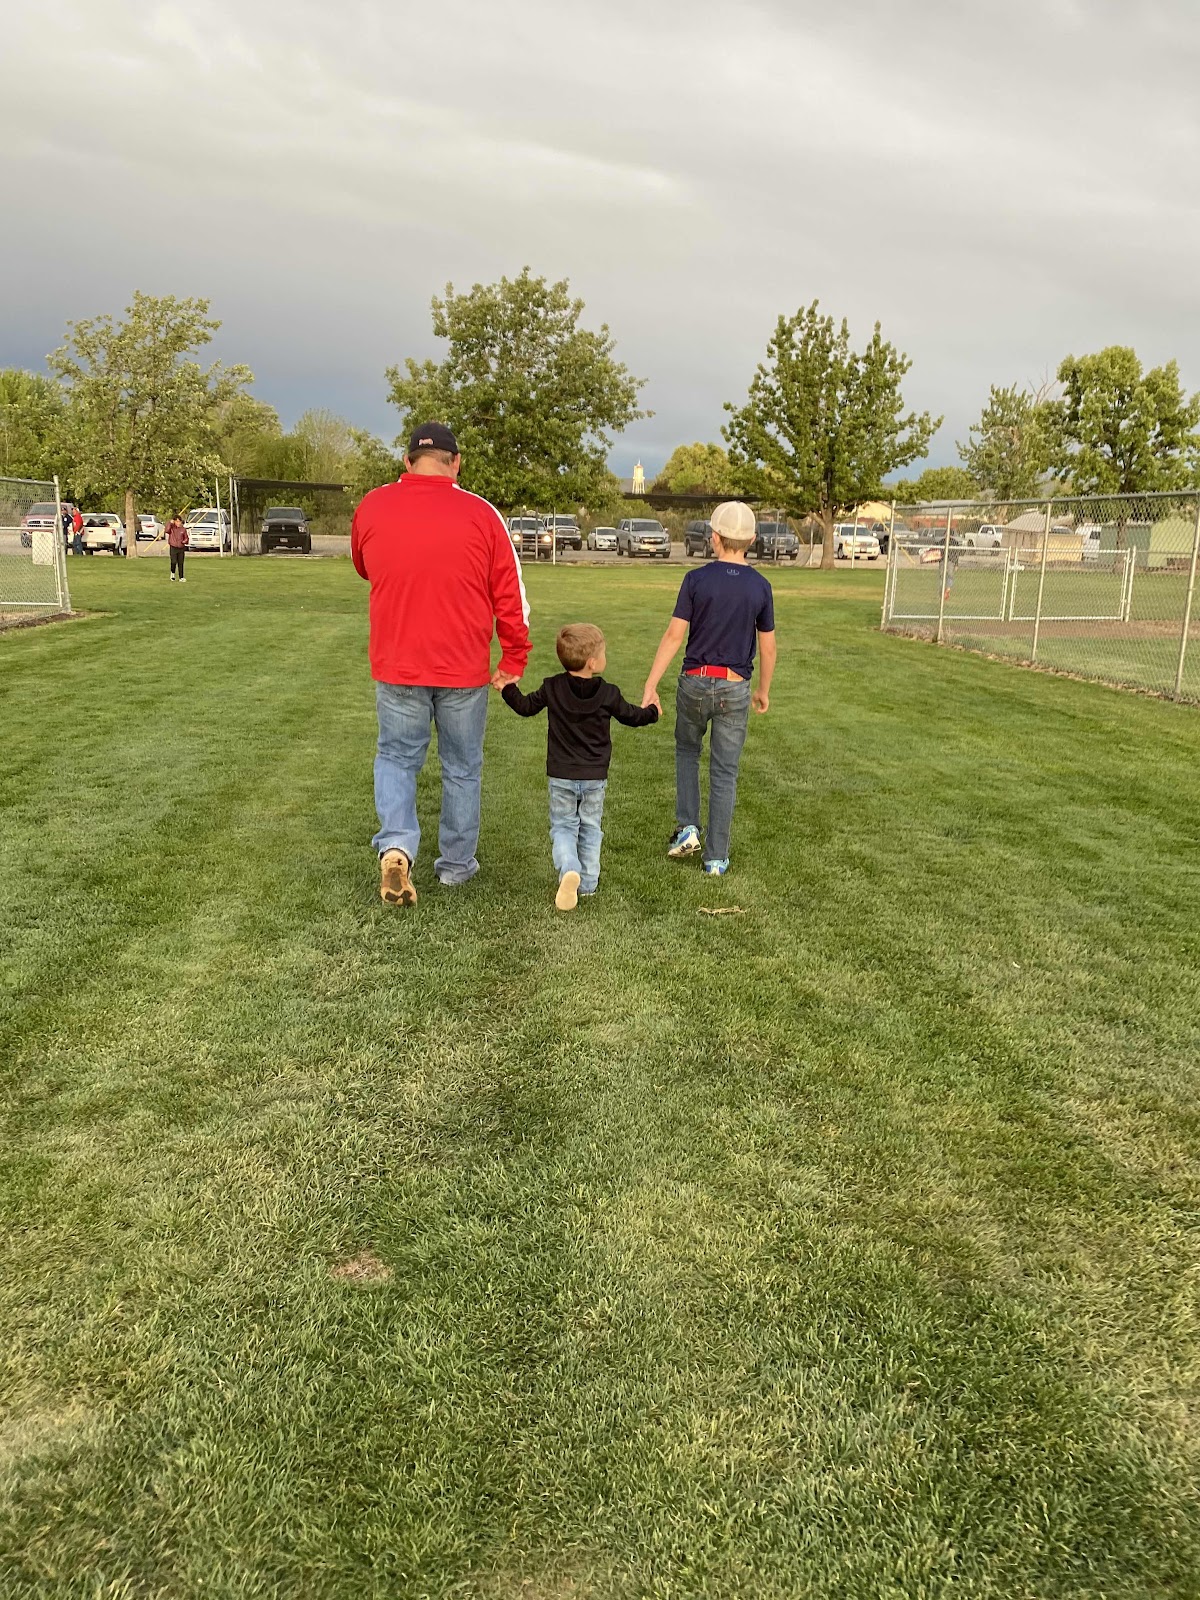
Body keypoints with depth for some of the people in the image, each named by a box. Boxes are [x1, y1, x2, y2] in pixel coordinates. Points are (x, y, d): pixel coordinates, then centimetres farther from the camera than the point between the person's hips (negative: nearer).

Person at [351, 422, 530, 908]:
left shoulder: (371, 507, -3)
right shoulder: (481, 514, -8)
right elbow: (510, 595, -3)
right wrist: (514, 659, 7)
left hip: (396, 668, 1)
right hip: (464, 669, -1)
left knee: (396, 758, 17)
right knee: (462, 768, 15)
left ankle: (396, 846, -5)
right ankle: (456, 863, 25)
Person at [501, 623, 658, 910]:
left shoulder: (552, 688, -7)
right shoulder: (608, 694, -8)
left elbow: (525, 706, 5)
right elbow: (631, 716, 7)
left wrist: (507, 688, 22)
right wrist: (652, 712, 28)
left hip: (561, 776, 0)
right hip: (595, 778, 0)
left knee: (562, 827, 8)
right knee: (590, 829, 15)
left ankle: (568, 869, -18)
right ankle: (587, 883, 18)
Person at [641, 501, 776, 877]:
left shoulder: (696, 579, -8)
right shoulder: (760, 587, -2)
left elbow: (674, 635, -11)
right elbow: (768, 648, 4)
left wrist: (650, 687, -8)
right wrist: (763, 691, 19)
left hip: (695, 681, -1)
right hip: (735, 689, 1)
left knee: (687, 751, 24)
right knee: (724, 773, 6)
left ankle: (687, 828, 12)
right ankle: (716, 858, 10)